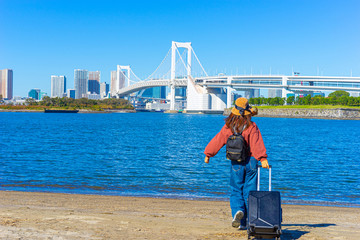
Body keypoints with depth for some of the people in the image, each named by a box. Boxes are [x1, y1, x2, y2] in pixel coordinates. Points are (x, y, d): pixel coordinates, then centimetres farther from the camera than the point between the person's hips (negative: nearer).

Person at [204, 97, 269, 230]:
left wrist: (208, 154, 15)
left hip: (236, 163, 1)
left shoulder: (228, 127, 0)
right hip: (251, 161, -1)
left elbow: (217, 141, 5)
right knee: (249, 191, 7)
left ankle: (237, 211, -16)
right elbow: (257, 144, -17)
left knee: (236, 191, 11)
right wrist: (263, 159, -23)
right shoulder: (252, 127, -6)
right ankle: (245, 222, 8)